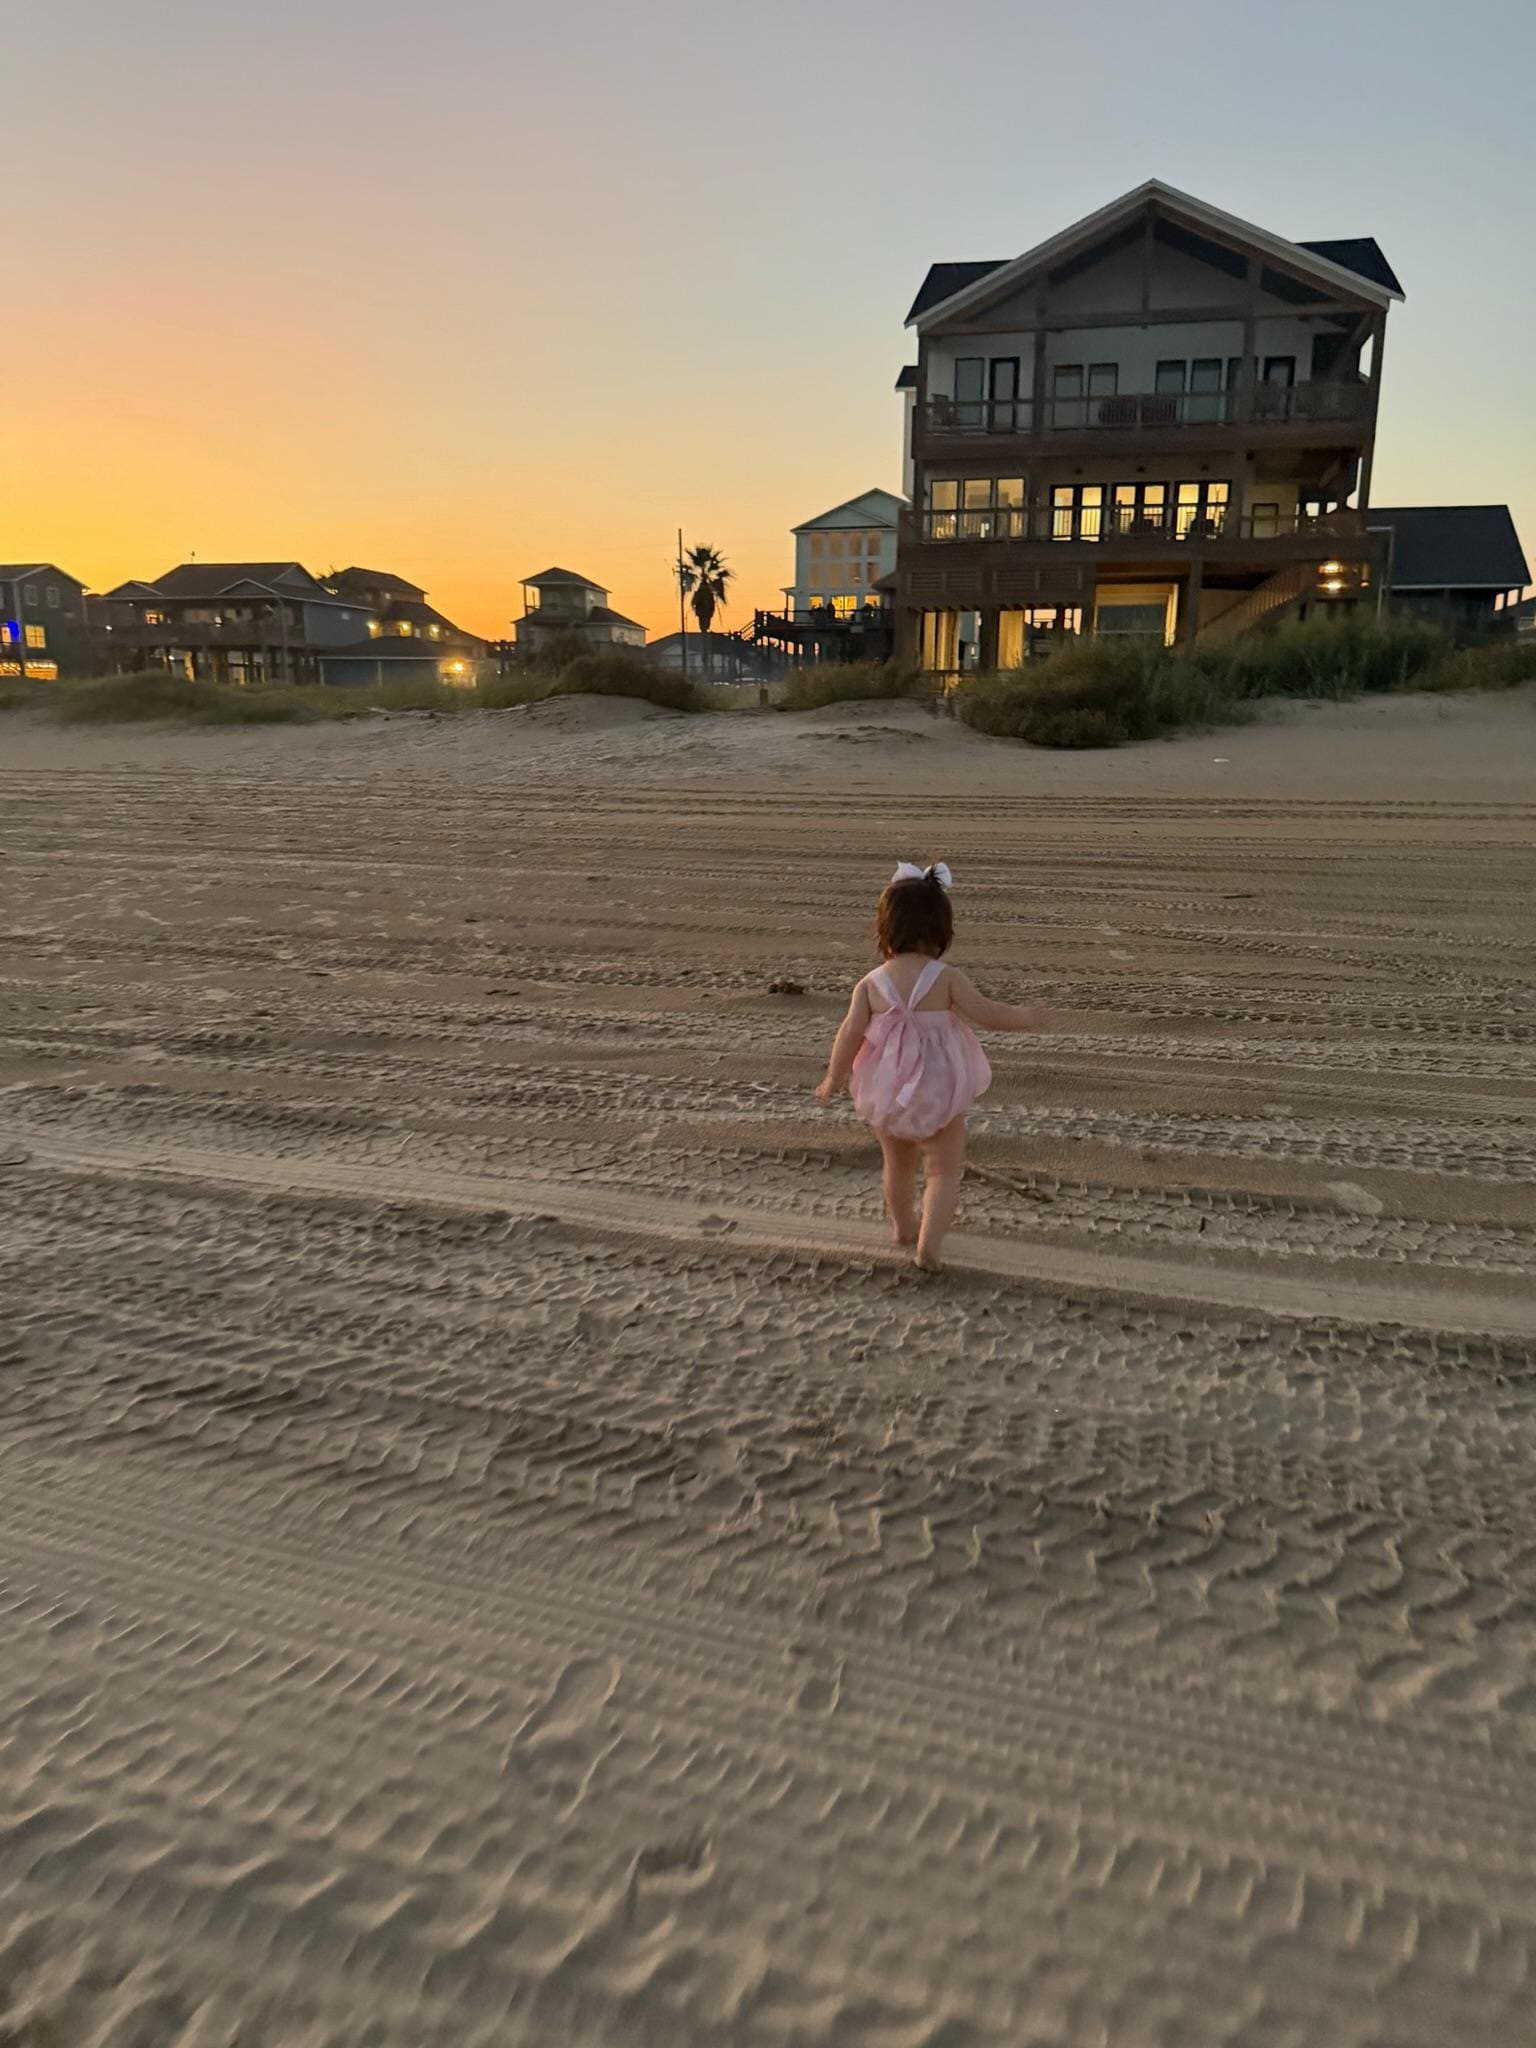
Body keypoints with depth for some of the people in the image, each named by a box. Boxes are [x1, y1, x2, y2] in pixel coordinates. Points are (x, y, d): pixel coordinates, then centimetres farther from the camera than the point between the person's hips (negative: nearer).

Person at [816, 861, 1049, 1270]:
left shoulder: (870, 984, -9)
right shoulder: (946, 978, -15)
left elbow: (849, 1034, -9)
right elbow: (985, 1013, -11)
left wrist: (834, 1078, 5)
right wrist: (1025, 1018, 7)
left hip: (886, 1095, 3)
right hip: (939, 1095, -3)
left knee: (898, 1164, 24)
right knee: (945, 1168, 11)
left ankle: (902, 1225, 43)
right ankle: (930, 1241, -2)